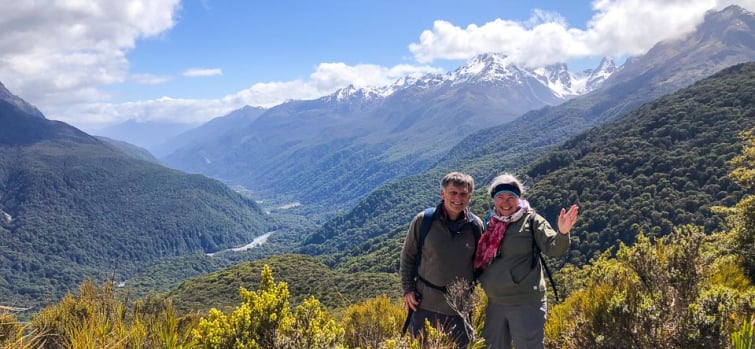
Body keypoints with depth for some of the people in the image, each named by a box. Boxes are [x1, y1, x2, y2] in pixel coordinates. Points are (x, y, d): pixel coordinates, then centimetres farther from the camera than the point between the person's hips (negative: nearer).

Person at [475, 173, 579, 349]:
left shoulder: (531, 220, -5)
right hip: (495, 303, 5)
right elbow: (481, 259, 18)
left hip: (526, 302, -5)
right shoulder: (489, 223, 8)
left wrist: (562, 233, -34)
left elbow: (552, 248, -16)